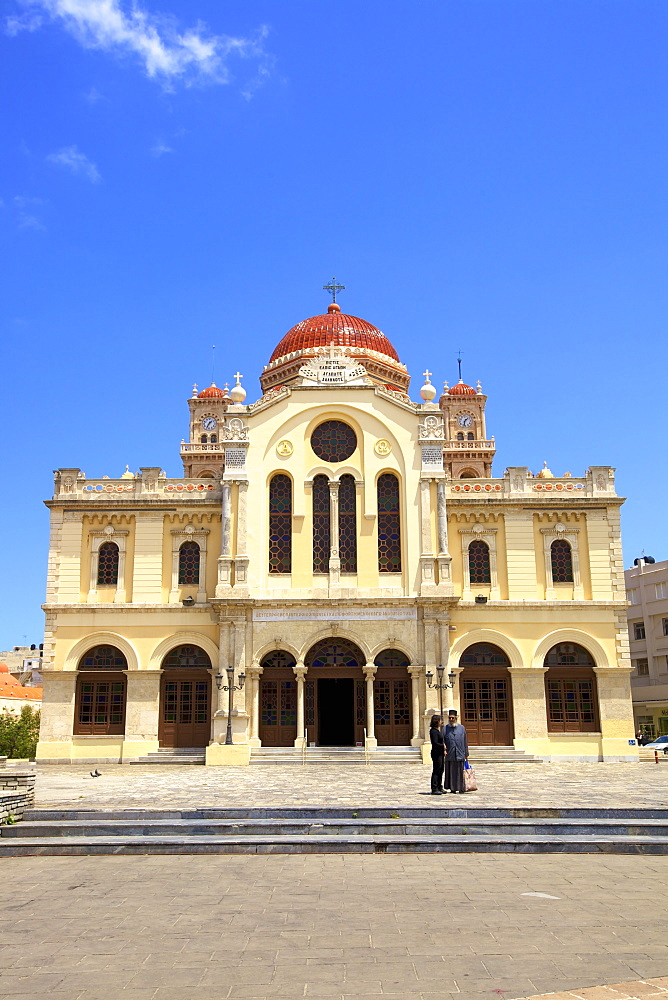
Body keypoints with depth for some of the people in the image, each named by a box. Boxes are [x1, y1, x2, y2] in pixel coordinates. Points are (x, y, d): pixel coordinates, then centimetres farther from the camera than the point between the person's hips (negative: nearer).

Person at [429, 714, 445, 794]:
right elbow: (435, 743, -22)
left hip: (440, 753, 10)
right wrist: (443, 746, -9)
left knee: (440, 771, 14)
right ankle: (434, 789, -2)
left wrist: (443, 749, 7)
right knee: (436, 771, -6)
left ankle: (439, 788, 22)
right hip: (436, 753, -10)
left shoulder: (437, 731, 16)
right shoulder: (434, 731, -16)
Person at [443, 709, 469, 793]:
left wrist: (466, 754, 9)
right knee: (451, 772, 3)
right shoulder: (445, 729, 5)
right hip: (450, 755, 0)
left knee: (460, 772, 2)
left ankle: (461, 788, 11)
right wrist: (444, 750, -13)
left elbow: (465, 742, 11)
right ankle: (452, 788, 11)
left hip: (460, 755, 0)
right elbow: (442, 742, 4)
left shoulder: (461, 728, 7)